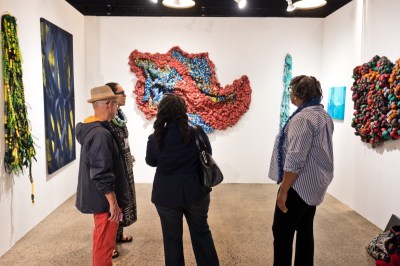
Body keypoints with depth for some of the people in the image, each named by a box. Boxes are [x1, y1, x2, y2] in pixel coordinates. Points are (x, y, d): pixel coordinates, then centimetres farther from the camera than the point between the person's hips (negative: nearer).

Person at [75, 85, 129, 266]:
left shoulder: (89, 128, 5)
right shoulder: (101, 134, -25)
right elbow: (102, 175, -27)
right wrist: (113, 203, -21)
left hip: (96, 196, 10)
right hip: (104, 199, -10)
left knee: (101, 238, 25)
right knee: (104, 244, 6)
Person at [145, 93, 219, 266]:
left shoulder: (155, 139, -13)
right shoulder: (197, 134, -14)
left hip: (166, 195, 0)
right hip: (196, 193, 1)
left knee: (171, 237, 16)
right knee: (201, 232, 20)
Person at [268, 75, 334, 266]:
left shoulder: (303, 118, -20)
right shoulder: (324, 116, 10)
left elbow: (295, 161, -25)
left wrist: (283, 190, -19)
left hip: (299, 186, -9)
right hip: (315, 184, 9)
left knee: (282, 232, 1)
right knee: (305, 230, 16)